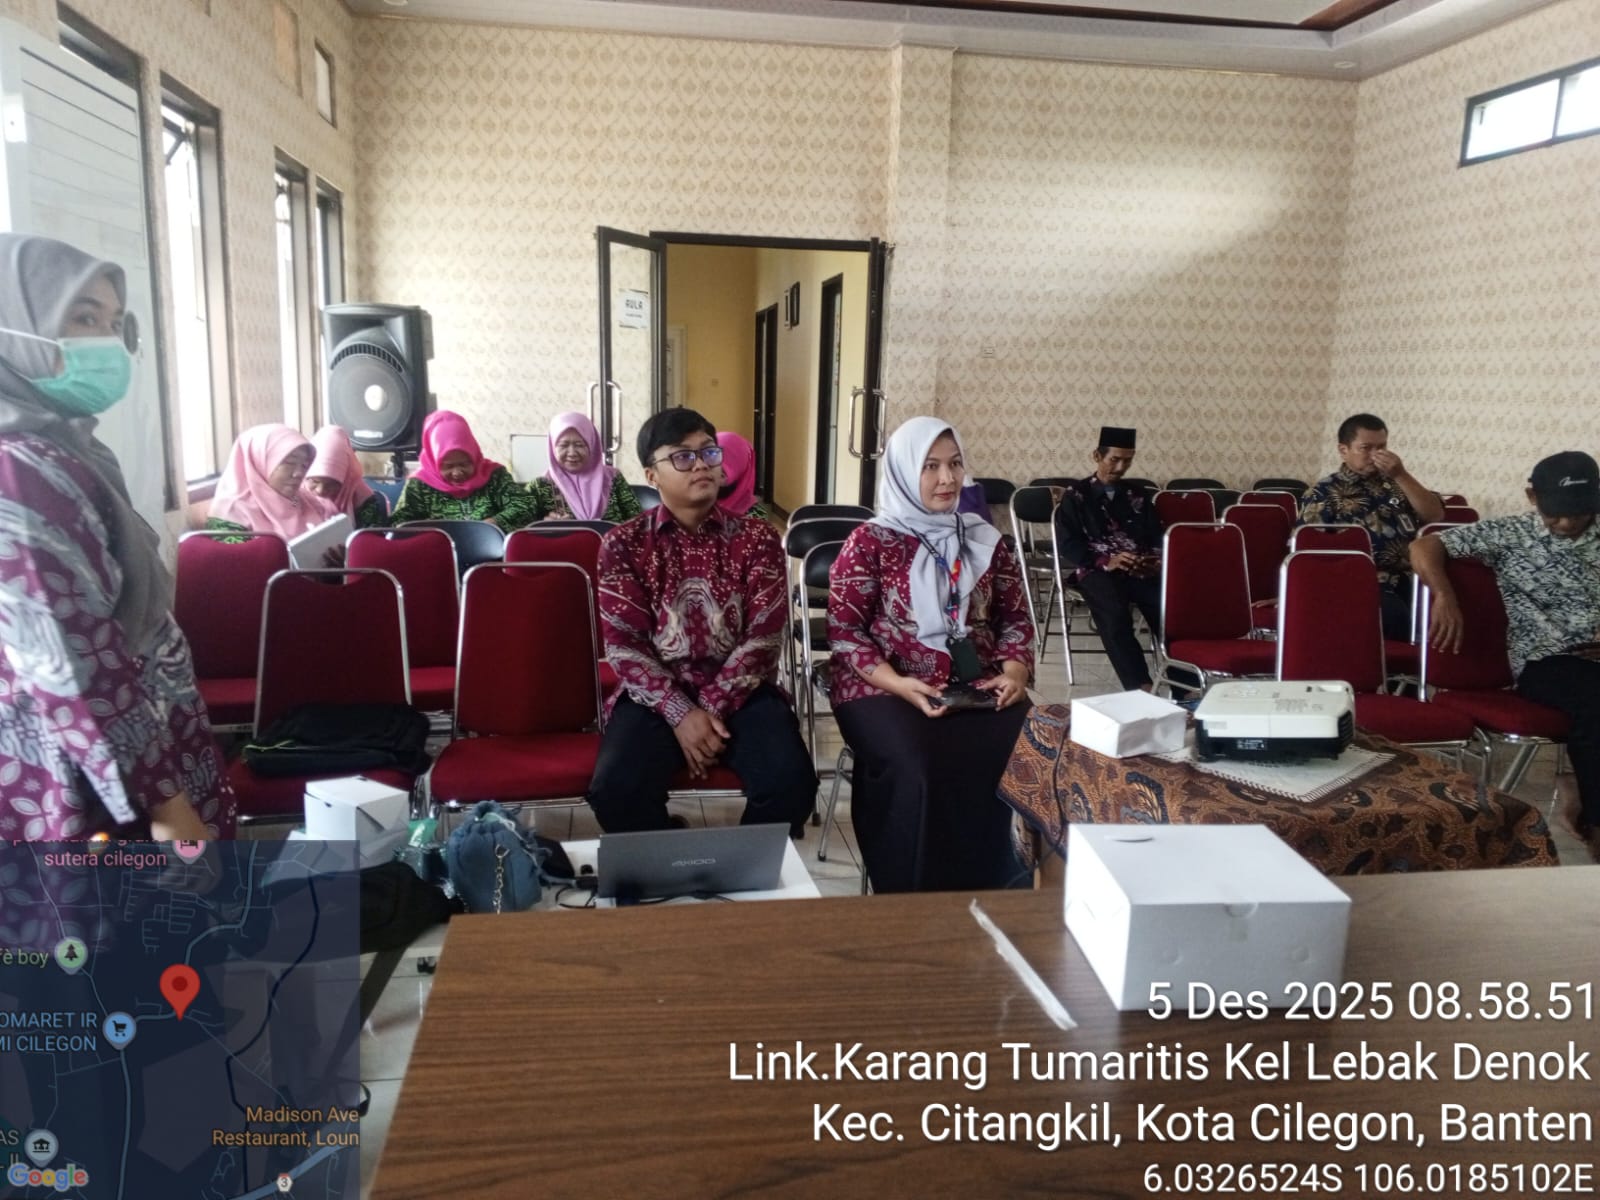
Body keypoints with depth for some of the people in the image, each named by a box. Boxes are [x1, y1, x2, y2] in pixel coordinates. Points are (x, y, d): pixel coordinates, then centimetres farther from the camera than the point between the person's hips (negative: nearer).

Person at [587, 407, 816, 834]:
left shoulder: (757, 538, 3)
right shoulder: (623, 544, 2)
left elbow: (763, 637, -4)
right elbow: (624, 645, -4)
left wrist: (710, 709, -14)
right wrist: (681, 713, -16)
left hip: (740, 692, 1)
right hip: (656, 696, 0)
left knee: (790, 782, -24)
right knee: (616, 789, -26)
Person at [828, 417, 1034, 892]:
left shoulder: (985, 541, 14)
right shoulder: (870, 542, 1)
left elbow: (1016, 619, 17)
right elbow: (844, 630, -3)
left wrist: (1014, 671, -4)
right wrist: (897, 683, -17)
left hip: (978, 689, 4)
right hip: (884, 689, -3)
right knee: (918, 773, -33)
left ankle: (992, 891, -10)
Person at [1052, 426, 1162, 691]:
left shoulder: (1138, 495, 24)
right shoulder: (1075, 494, 11)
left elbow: (1156, 537, 19)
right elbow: (1067, 544, 1)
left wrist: (1156, 560, -6)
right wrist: (1106, 562, -14)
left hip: (1140, 570, 3)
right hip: (1095, 569, -3)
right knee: (1115, 616, -36)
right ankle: (1140, 687, -41)